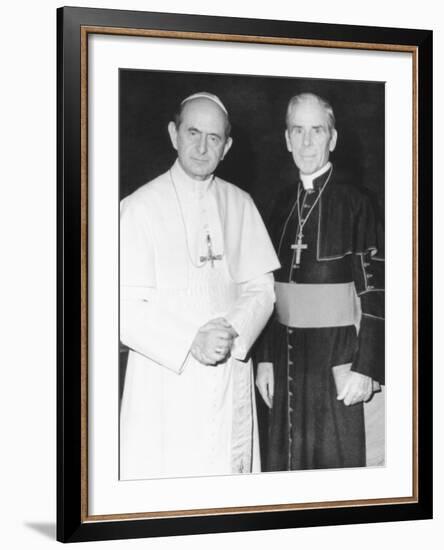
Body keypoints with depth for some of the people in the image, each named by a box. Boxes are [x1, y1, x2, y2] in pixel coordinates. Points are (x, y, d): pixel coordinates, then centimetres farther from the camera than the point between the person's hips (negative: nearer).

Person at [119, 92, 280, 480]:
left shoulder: (240, 205, 9)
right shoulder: (139, 208, -4)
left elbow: (261, 288, 8)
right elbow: (126, 309, -9)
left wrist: (233, 333, -12)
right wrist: (190, 343, -19)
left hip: (231, 375, 4)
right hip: (164, 380, -3)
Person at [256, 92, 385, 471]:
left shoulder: (354, 202, -7)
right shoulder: (284, 205, 9)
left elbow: (374, 293, -10)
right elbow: (271, 290, 13)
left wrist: (365, 368, -14)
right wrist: (266, 358, 10)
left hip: (336, 354, -5)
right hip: (287, 356, 5)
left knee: (337, 460, 2)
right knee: (286, 459, 11)